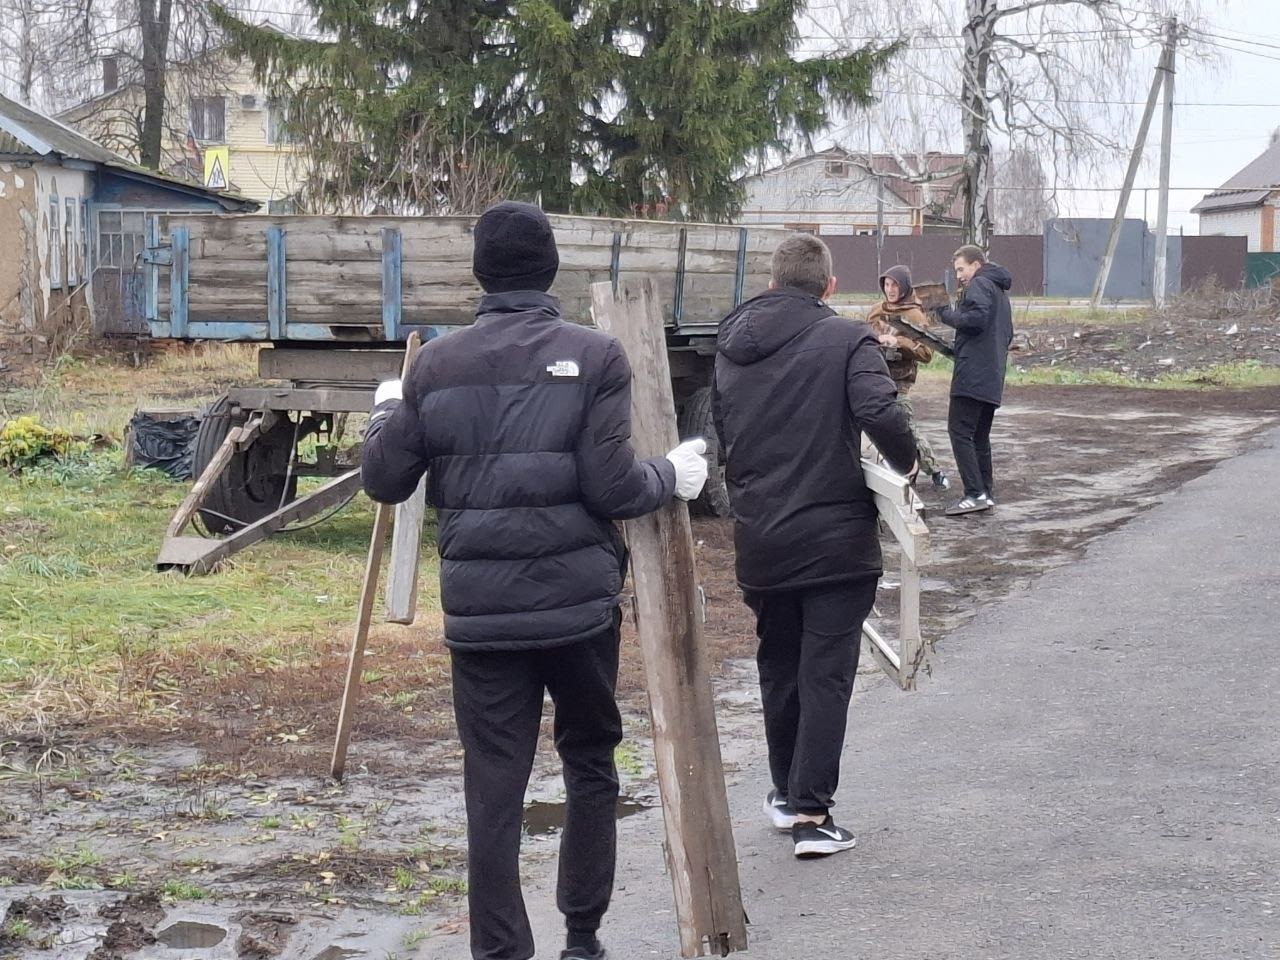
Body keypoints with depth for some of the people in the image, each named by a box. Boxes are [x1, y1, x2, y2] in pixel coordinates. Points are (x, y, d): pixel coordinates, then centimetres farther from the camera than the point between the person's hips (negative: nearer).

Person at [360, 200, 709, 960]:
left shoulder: (438, 364, 2)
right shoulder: (596, 356, -5)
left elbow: (384, 481, 7)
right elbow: (612, 489, -11)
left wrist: (388, 414, 26)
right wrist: (673, 477, 9)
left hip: (480, 604, 1)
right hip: (578, 597, -1)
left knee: (495, 787, 5)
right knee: (590, 764, 17)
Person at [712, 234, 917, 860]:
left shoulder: (730, 348, 8)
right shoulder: (847, 339, -9)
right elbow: (879, 413, -23)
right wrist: (906, 463, -6)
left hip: (759, 540, 5)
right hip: (836, 537, -5)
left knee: (778, 667, 19)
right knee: (825, 673, 1)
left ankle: (787, 792, 29)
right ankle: (811, 811, -2)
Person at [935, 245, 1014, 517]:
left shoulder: (979, 285, -5)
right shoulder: (1000, 290, 25)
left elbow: (976, 319, -20)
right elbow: (1008, 334, 30)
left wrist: (946, 313, -8)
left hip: (973, 375, -10)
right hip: (993, 379, 10)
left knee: (959, 431, -10)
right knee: (980, 435, 14)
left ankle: (975, 494, -17)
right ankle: (986, 492, 13)